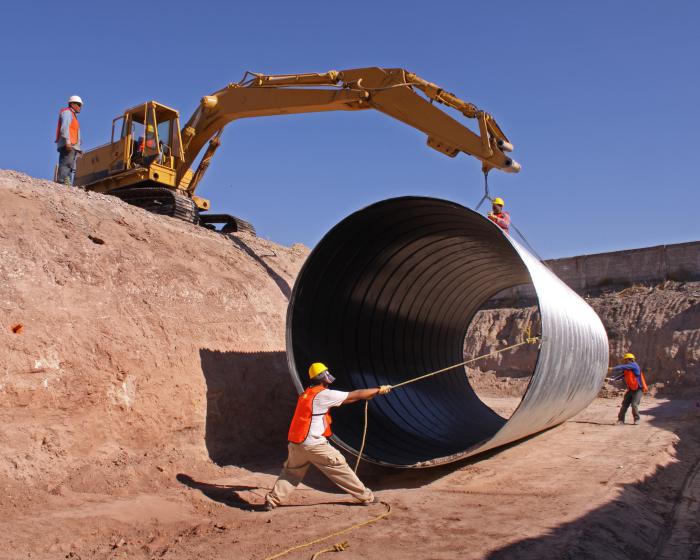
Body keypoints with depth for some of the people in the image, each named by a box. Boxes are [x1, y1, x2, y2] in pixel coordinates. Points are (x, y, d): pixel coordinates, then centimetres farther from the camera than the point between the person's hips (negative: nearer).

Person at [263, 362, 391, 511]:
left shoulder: (306, 394, 16)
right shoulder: (324, 394, -8)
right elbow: (355, 395, -5)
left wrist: (366, 395, 19)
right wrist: (379, 390, 5)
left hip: (295, 443, 7)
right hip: (313, 444, -7)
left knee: (291, 473, 22)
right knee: (339, 466, 3)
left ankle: (272, 500, 11)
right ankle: (366, 497, 11)